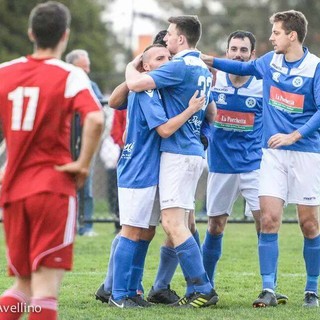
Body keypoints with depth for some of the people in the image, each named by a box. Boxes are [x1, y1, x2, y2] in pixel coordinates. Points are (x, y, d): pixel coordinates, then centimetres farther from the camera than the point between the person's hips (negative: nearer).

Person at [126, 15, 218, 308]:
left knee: (172, 223, -12)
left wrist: (131, 66, 2)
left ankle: (203, 289, -14)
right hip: (194, 150, 10)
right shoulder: (203, 69, 16)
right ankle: (196, 290, 10)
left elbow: (135, 84, -21)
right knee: (180, 225, 11)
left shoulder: (180, 67, -14)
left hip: (178, 151, -10)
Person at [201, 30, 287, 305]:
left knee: (265, 223, -11)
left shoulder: (263, 85, -3)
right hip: (220, 166, 1)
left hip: (254, 165, -1)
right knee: (215, 227, 8)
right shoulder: (213, 79, -2)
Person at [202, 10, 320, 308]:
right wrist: (207, 60, 23)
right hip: (273, 152, 4)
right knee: (269, 220, -8)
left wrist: (293, 136, -22)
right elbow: (243, 67, 28)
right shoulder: (269, 62, 7)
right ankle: (268, 290, -7)